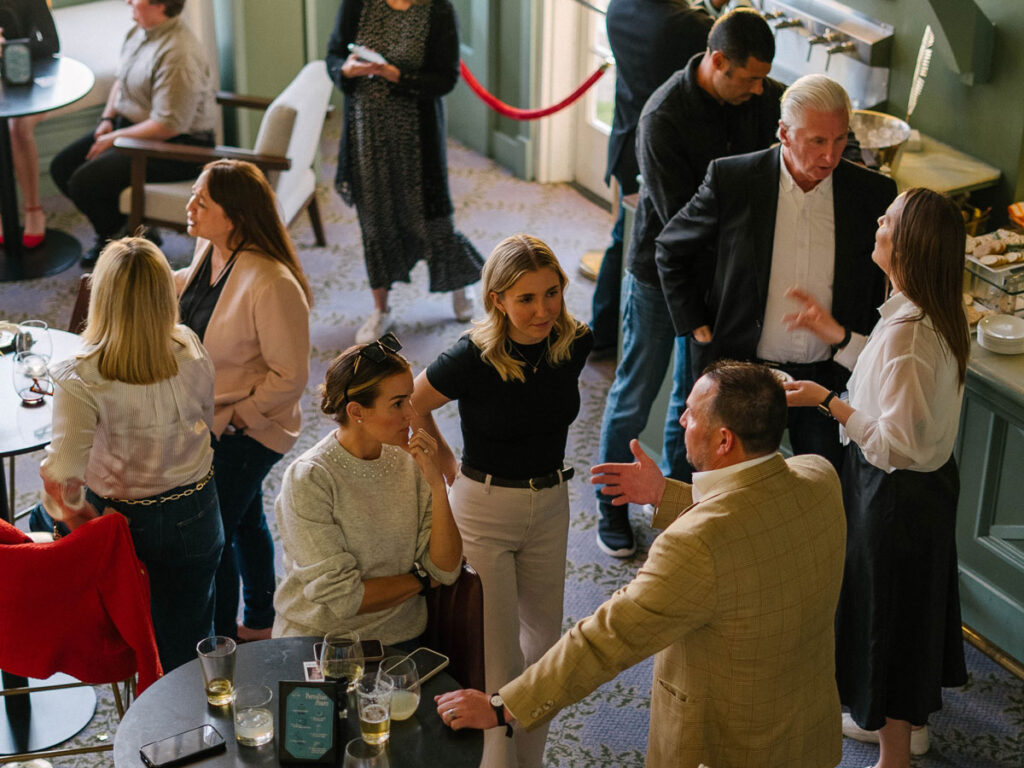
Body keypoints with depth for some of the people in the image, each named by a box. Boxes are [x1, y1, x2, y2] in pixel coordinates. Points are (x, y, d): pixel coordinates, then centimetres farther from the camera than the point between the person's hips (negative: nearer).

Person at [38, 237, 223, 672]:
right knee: (186, 641, 20)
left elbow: (60, 480, -30)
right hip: (191, 518, 2)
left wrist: (85, 523, -11)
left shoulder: (81, 380, -29)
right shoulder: (192, 354, -20)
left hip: (119, 520, -1)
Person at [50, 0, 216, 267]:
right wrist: (107, 118, 5)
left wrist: (114, 138, -18)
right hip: (128, 125, 10)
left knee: (83, 182, -20)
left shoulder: (178, 55, -27)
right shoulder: (139, 31, 4)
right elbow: (122, 80, 21)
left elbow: (168, 126, -27)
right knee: (62, 168, 4)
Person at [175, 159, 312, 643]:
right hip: (212, 420, 9)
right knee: (243, 518, 24)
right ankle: (259, 624, 45)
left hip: (246, 432, -9)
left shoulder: (271, 284, -30)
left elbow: (289, 376, -24)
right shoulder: (209, 252, -4)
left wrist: (235, 420, -20)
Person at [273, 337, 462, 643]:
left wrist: (438, 485, -9)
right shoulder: (308, 479, -12)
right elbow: (342, 598, -14)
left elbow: (446, 571, 0)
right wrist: (421, 579, -2)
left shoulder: (408, 463, 3)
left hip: (399, 639, 4)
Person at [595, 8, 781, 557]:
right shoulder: (664, 117, -26)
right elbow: (680, 218, -25)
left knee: (696, 393, 17)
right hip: (662, 270, -5)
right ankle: (611, 505, 24)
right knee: (635, 394, 8)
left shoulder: (763, 99, -8)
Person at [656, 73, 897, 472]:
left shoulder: (874, 193, -6)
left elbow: (892, 277, 11)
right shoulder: (731, 180, -10)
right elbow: (670, 249, 4)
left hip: (831, 378, 2)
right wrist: (696, 326, -1)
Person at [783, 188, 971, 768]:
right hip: (933, 480, 9)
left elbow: (895, 443, -28)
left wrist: (828, 402, -22)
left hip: (895, 494, -9)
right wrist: (835, 335, 12)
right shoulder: (942, 316, -2)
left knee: (888, 611, 8)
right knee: (913, 603, 26)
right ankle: (910, 720, 48)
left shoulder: (906, 330, -31)